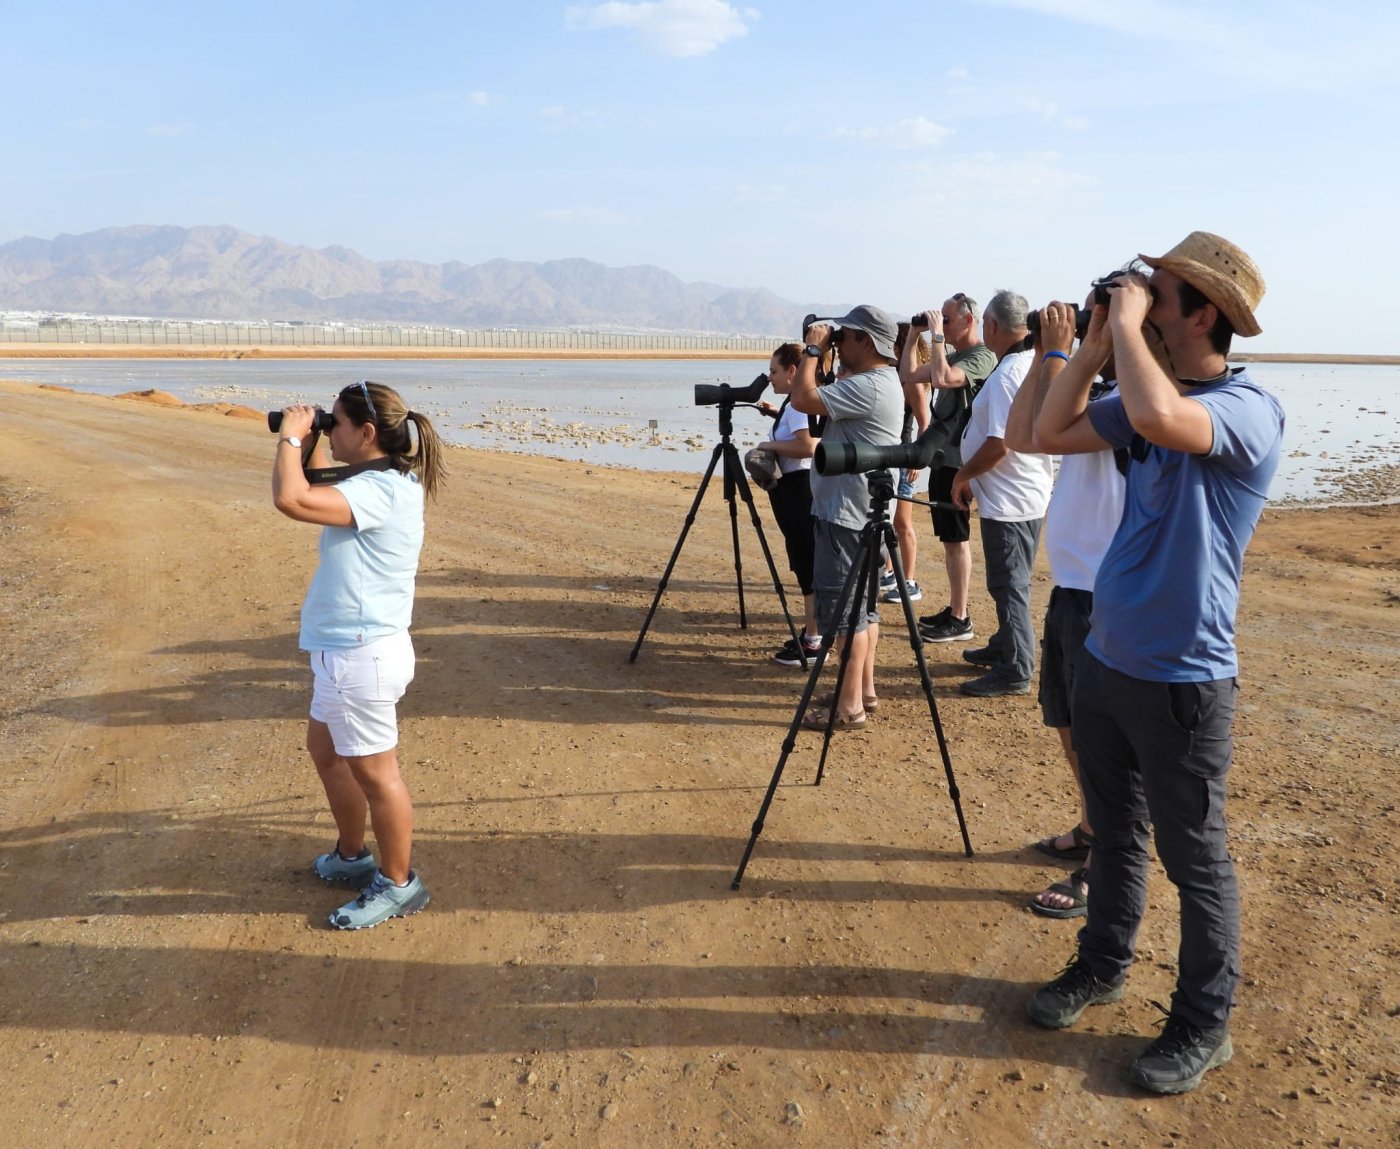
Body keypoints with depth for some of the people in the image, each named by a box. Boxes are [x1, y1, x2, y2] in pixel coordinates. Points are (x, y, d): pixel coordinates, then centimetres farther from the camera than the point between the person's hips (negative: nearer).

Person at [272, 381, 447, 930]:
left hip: (361, 654, -11)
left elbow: (291, 499, -35)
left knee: (373, 771, 2)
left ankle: (398, 885, 18)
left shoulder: (381, 490, -24)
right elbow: (315, 495, 25)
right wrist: (309, 446, 10)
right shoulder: (375, 482, 8)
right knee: (326, 749, 25)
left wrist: (291, 437, -18)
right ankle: (351, 856, 42)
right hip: (345, 648, 11)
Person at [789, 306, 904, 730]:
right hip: (862, 510, 11)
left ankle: (849, 706, -2)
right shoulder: (879, 380, 14)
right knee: (861, 605, 16)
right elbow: (826, 402, 22)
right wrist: (821, 353, 11)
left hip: (847, 514, -11)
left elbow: (803, 400, -23)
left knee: (844, 608, -7)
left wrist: (813, 350, -9)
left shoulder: (868, 386, -19)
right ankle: (865, 690, 24)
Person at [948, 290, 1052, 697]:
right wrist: (973, 474, 20)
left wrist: (963, 475, -9)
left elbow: (999, 444, -25)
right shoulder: (1036, 365, 10)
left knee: (1008, 585, -3)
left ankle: (1014, 671, 4)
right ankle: (1004, 647, 34)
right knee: (1009, 582, 20)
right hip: (1028, 492, 10)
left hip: (1009, 499, -10)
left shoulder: (1007, 374, -20)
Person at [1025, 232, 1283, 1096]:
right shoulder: (1149, 396, 8)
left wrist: (1129, 325, -22)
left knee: (1195, 859, 7)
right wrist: (1097, 343, 2)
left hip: (1183, 679, -7)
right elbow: (1050, 433, 10)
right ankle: (1103, 967, 38)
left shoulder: (1249, 410, -17)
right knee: (1114, 832, 21)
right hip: (1106, 661, 8)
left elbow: (1158, 419, -38)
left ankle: (1205, 1025, 24)